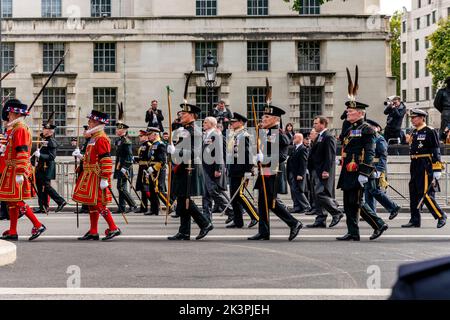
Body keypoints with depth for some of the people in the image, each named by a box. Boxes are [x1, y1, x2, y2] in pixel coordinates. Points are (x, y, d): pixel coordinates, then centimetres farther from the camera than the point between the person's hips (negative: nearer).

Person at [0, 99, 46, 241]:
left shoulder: (20, 129, -14)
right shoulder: (14, 128, 17)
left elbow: (22, 152, -21)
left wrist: (20, 173, -24)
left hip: (16, 171, -10)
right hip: (12, 171, 10)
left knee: (17, 201, -10)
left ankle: (38, 226, -7)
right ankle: (12, 232, 13)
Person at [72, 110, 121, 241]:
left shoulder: (101, 139, -15)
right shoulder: (94, 138, 16)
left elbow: (106, 160, -20)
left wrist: (104, 179, -24)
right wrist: (81, 156, 14)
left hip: (97, 177, -10)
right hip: (91, 176, 10)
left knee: (98, 203, -9)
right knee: (92, 204, 11)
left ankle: (114, 229, -3)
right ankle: (93, 232, 16)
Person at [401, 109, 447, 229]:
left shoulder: (430, 132, -9)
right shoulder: (414, 133, 15)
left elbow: (436, 151, -12)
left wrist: (436, 170, -16)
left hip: (426, 167, -8)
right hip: (415, 167, 8)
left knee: (425, 194, -9)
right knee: (414, 194, 8)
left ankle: (441, 216, 4)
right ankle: (415, 221, 13)